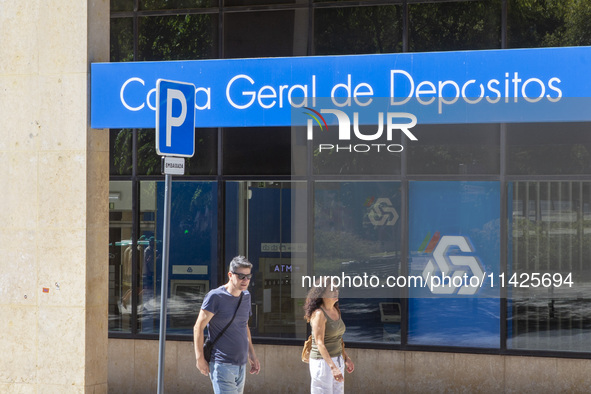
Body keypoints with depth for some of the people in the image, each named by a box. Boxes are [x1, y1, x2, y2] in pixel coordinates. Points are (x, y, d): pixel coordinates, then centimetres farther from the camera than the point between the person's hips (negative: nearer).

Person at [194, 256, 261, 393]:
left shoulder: (246, 296, 13)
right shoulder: (216, 297, -10)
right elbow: (198, 327, -8)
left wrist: (252, 354, 22)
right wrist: (200, 358, -12)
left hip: (241, 364, 7)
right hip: (222, 365, -7)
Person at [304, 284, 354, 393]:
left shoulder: (336, 311, 8)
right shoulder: (318, 314, -18)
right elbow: (320, 344, -24)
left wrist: (346, 358, 16)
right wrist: (333, 367, -31)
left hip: (336, 361, 8)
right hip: (322, 362, -8)